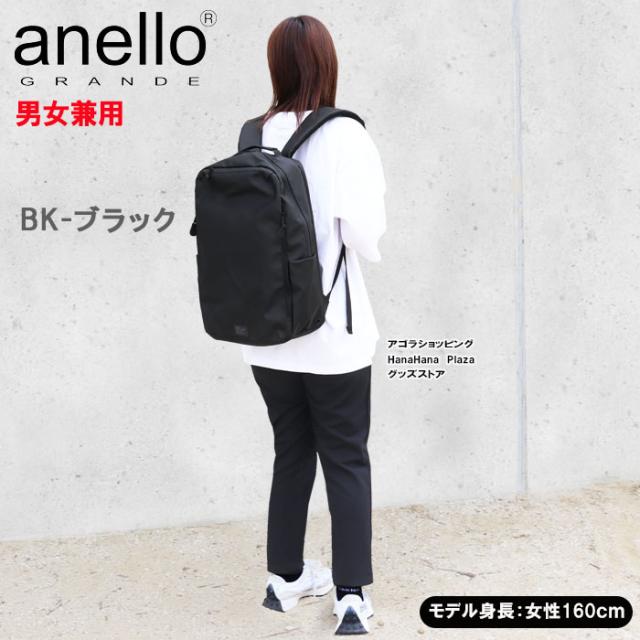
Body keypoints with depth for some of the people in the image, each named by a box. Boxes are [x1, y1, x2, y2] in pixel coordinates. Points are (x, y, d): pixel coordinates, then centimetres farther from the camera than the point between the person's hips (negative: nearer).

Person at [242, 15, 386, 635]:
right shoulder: (344, 135, -13)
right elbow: (366, 236, -14)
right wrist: (368, 244, 7)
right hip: (331, 330, -4)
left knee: (291, 452, 19)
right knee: (346, 461, 8)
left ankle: (285, 577, 28)